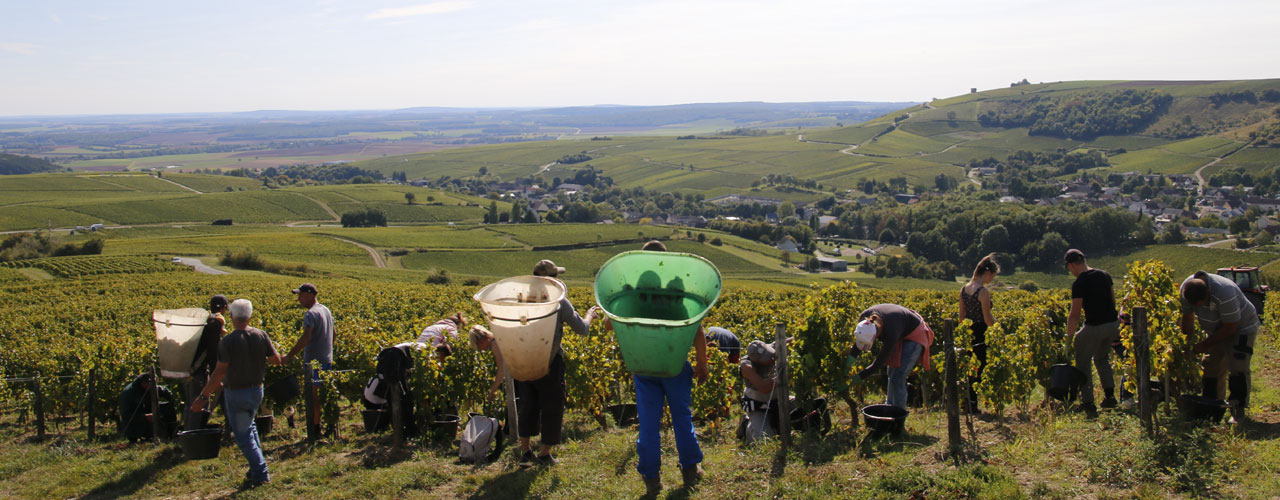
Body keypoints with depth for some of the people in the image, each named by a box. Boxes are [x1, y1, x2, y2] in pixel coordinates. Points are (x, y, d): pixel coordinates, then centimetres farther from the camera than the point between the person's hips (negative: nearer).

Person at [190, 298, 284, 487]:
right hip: (257, 390, 6)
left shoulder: (227, 342, -19)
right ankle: (257, 468, 27)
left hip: (236, 393, -6)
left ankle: (261, 473, 6)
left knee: (243, 435, 6)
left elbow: (220, 372, -22)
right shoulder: (261, 336, -5)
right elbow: (277, 360, 0)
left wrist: (203, 397, -16)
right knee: (249, 426, 26)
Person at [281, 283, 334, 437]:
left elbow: (306, 338, -29)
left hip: (314, 362, -9)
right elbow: (332, 335, 20)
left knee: (314, 396, -1)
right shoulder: (326, 310, 11)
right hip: (327, 360, 9)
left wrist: (290, 355, -26)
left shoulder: (311, 314, -18)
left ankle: (315, 427, 3)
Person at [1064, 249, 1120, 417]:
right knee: (1102, 358, 27)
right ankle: (1110, 395, 22)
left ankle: (1088, 403, 4)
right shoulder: (1104, 275, 7)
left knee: (1083, 363, 7)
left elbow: (1075, 315, -13)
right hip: (1113, 323, 7)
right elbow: (1113, 301, 16)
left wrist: (1069, 334, -2)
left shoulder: (1079, 284, -14)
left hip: (1094, 327, -7)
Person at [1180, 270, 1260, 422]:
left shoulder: (1224, 293, -39)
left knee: (1237, 368, -15)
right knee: (1212, 367, 4)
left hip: (1241, 327, -6)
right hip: (1216, 330, 6)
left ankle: (1238, 410, -10)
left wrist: (1205, 345, -23)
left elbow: (1230, 328, -28)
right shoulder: (1186, 289, -20)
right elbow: (1187, 317, -4)